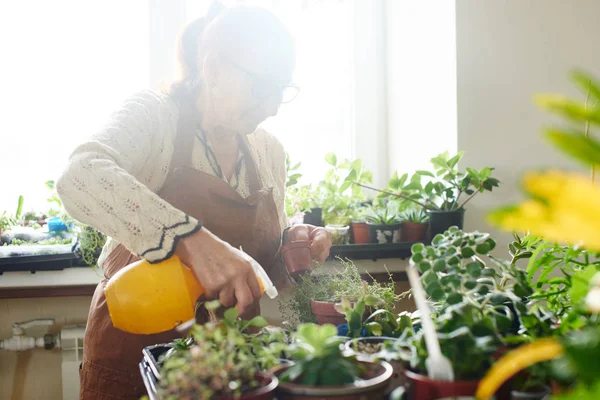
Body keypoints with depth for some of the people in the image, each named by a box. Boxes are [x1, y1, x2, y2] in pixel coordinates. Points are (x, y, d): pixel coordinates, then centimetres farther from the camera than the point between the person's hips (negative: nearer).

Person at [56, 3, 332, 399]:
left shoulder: (269, 150, 4)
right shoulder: (155, 114, -11)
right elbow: (79, 179, -31)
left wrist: (292, 241, -7)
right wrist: (190, 238, -43)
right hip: (134, 354, -5)